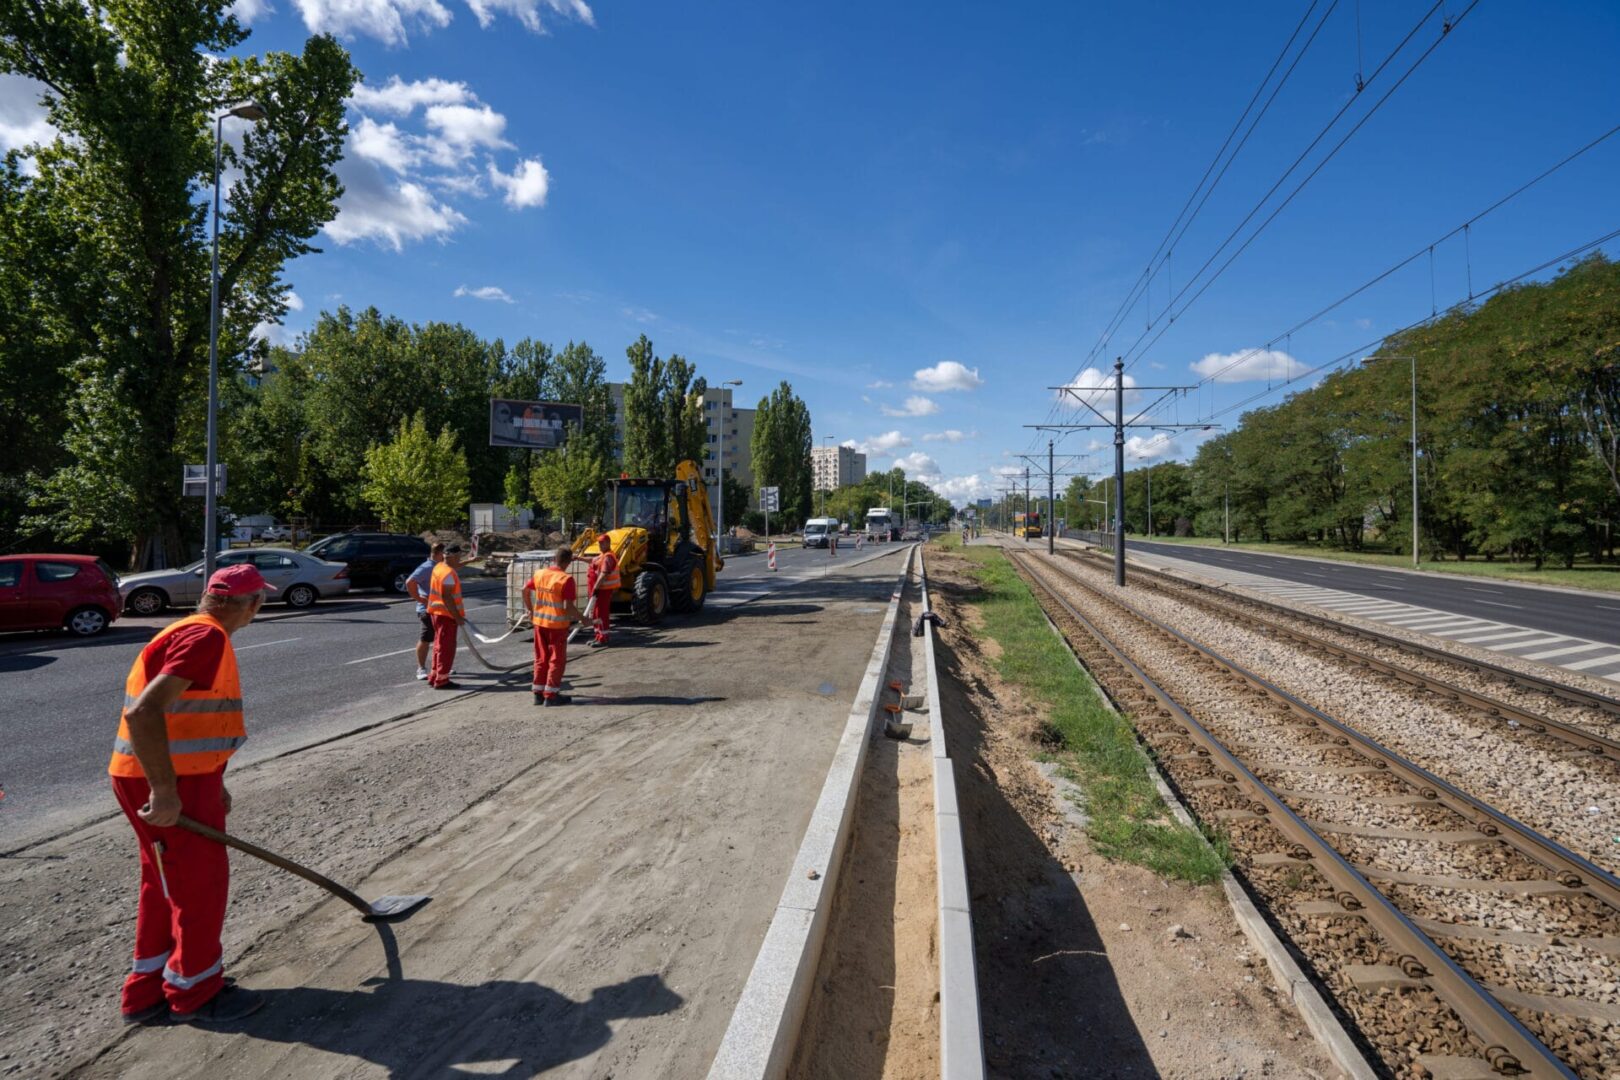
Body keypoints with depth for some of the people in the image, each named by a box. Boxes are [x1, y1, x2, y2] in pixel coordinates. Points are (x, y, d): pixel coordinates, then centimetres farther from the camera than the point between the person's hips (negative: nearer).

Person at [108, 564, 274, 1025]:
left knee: (166, 884, 20)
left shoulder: (201, 633, 13)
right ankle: (194, 992, 22)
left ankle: (147, 991, 34)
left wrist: (214, 784, 25)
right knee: (201, 883, 4)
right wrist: (164, 791, -27)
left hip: (178, 777, 10)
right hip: (167, 784, -10)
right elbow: (143, 713, -30)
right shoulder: (206, 636, -20)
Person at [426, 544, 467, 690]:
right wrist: (457, 616, -23)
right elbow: (447, 597, -25)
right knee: (447, 647, -3)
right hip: (446, 614, -10)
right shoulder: (449, 573, -20)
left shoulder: (439, 567, 9)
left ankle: (434, 677, 25)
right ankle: (441, 680, 0)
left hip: (437, 612, 10)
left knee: (440, 645, 18)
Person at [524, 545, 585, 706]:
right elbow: (569, 607, -20)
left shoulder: (539, 574, 1)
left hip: (540, 622, 6)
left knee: (541, 658, 16)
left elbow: (525, 591, 11)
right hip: (557, 625, -6)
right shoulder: (566, 579, -19)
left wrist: (530, 609, 24)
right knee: (557, 660, 6)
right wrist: (582, 618, -6)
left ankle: (538, 693, 22)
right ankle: (551, 695, 9)